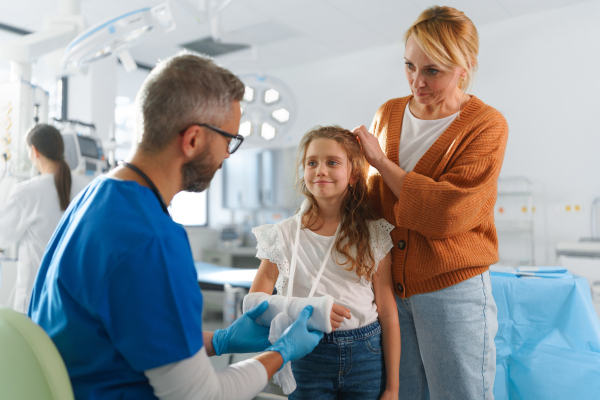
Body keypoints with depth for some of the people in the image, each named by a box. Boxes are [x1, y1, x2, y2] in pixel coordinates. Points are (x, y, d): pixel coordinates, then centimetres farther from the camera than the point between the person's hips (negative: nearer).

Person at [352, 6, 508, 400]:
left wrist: (381, 161, -14)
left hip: (453, 289, -4)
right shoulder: (388, 114, 7)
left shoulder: (487, 126, -8)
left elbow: (449, 212, -21)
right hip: (390, 286, 5)